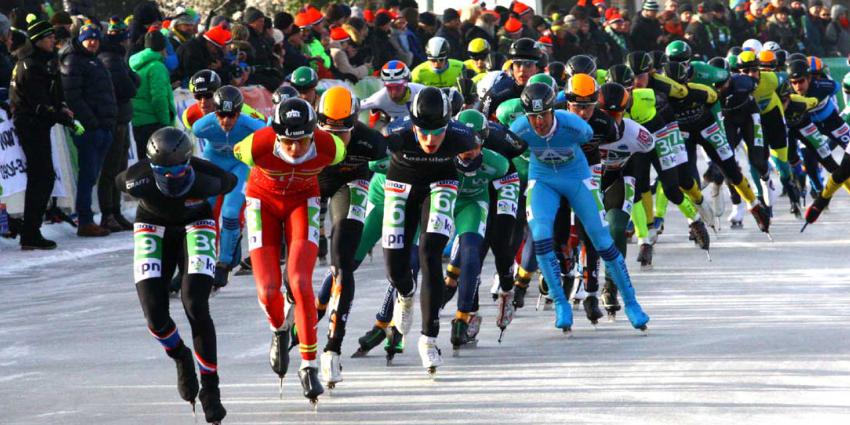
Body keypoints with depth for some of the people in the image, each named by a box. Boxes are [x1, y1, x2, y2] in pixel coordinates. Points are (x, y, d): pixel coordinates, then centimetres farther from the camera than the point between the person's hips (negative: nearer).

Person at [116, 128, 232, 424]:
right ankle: (181, 359, 24)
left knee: (195, 307, -17)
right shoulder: (137, 180, -33)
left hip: (195, 226, -1)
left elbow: (230, 181, -11)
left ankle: (210, 390, -5)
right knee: (154, 314, -10)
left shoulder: (203, 179, -35)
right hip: (153, 226, 1)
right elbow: (119, 182, -7)